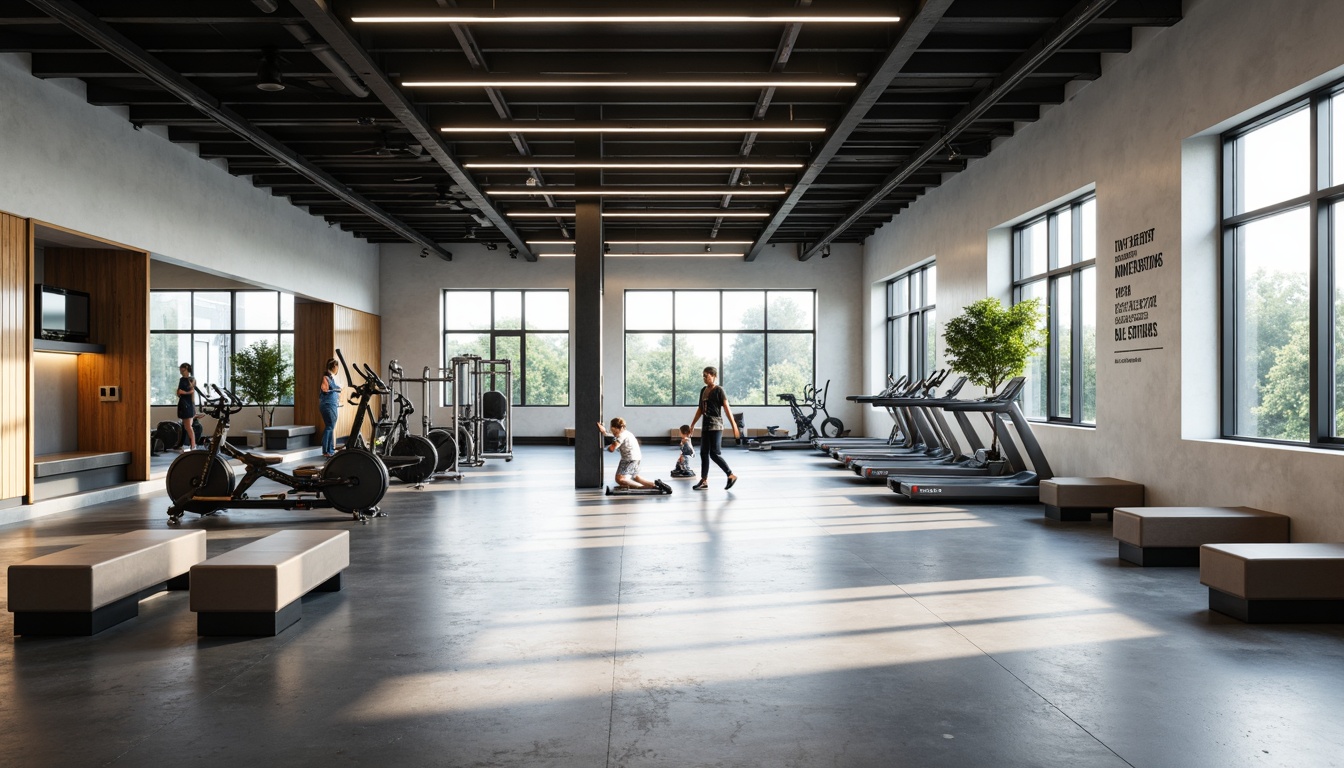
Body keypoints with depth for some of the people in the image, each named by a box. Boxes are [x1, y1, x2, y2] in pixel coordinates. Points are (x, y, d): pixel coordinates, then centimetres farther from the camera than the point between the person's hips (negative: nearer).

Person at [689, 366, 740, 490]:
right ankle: (704, 481, 12)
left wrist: (734, 426, -17)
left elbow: (726, 408, -13)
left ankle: (731, 475, 0)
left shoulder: (719, 390, -8)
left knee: (714, 453, -11)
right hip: (706, 425, 8)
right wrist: (693, 424, 22)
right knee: (704, 453, 7)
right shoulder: (703, 390, 12)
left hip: (715, 425, -8)